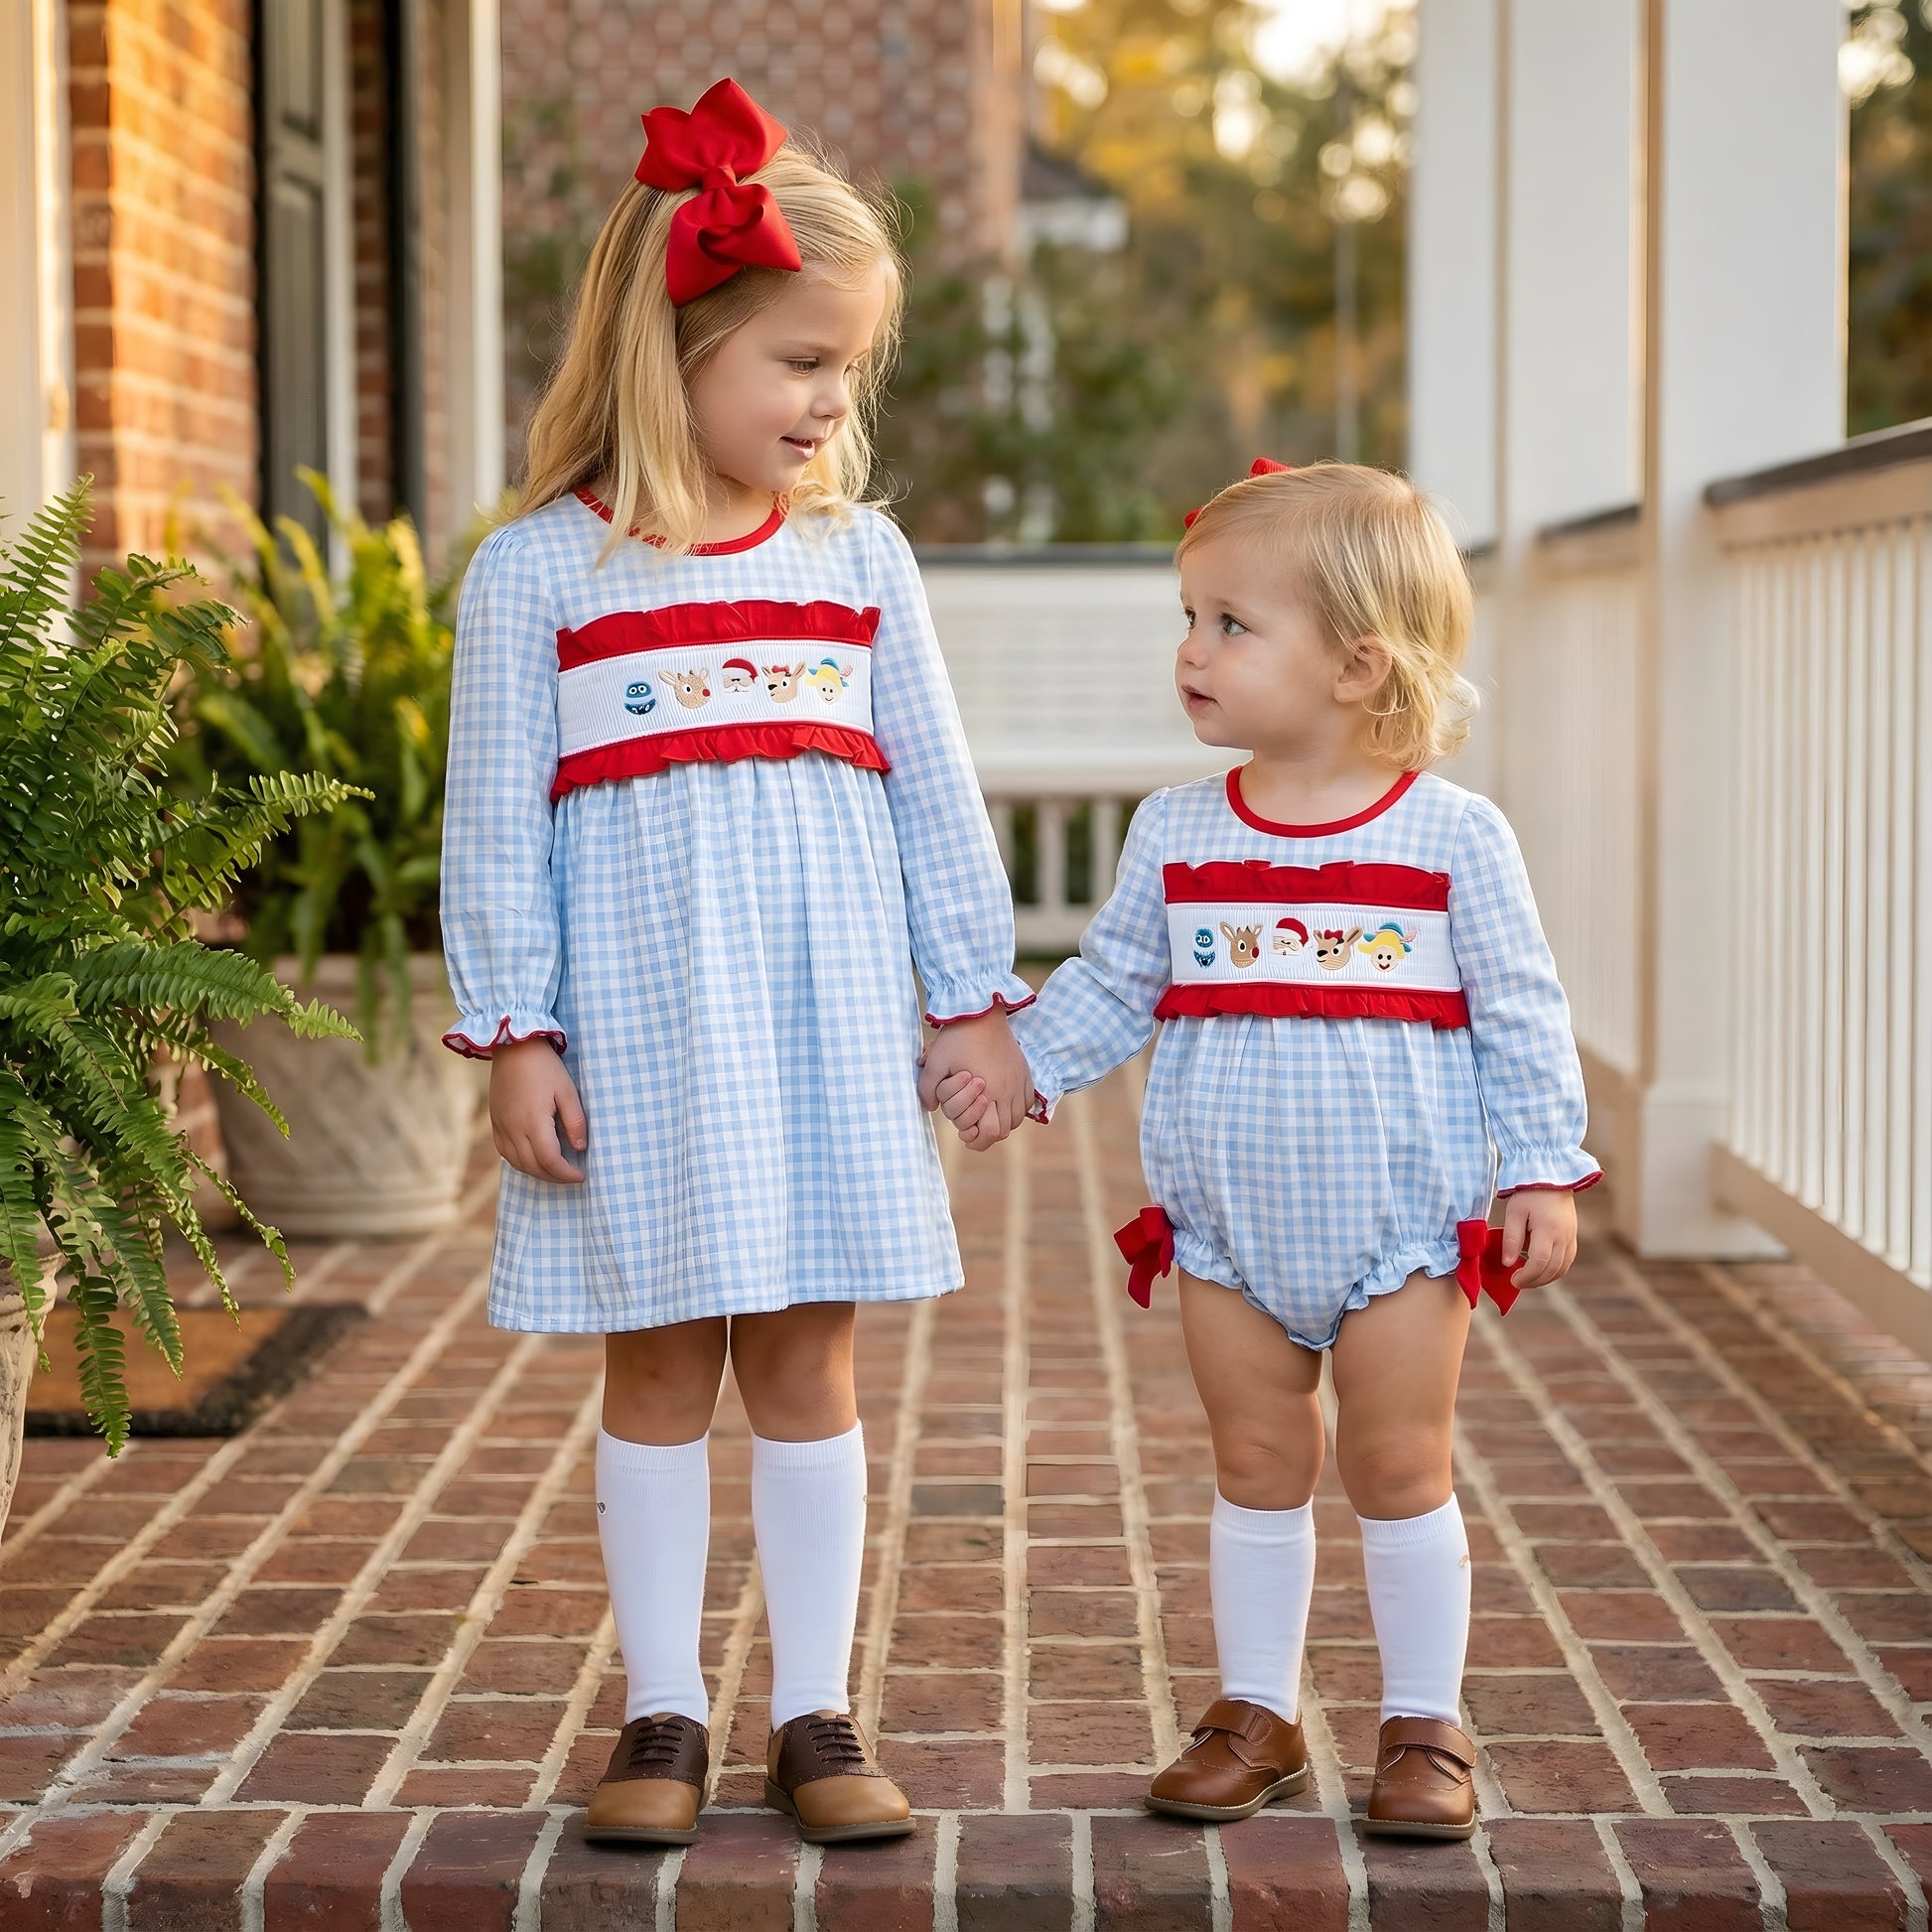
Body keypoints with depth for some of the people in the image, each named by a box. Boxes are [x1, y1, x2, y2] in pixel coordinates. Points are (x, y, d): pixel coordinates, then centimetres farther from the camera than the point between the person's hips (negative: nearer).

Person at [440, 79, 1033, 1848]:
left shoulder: (861, 558, 7)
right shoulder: (536, 573, -3)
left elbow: (935, 795, 11)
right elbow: (496, 823, -3)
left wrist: (976, 996, 9)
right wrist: (514, 1032, -7)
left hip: (824, 1021, 3)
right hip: (639, 1025, -2)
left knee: (807, 1364, 7)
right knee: (659, 1369, 5)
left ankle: (816, 1717, 16)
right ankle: (665, 1717, 16)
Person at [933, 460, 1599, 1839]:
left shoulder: (1452, 835, -8)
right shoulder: (1176, 835, 1)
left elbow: (1520, 1016, -4)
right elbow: (1112, 986, 10)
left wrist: (1544, 1172, -7)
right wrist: (1015, 1065, -2)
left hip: (1402, 1218, -3)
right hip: (1230, 1225, 3)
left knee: (1400, 1470, 5)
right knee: (1258, 1470, 12)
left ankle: (1427, 1726, 19)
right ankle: (1257, 1715, 24)